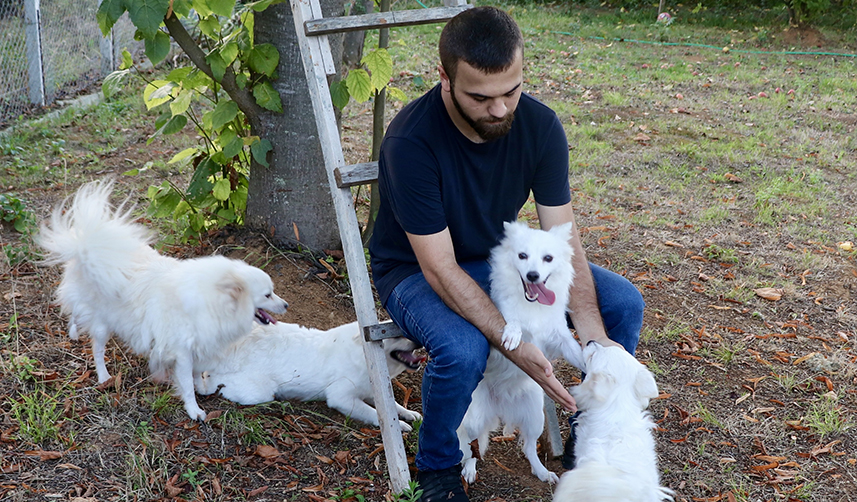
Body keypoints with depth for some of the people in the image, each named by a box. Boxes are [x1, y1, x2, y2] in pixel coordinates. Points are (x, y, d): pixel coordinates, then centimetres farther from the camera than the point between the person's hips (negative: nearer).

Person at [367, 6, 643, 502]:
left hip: (500, 256, 5)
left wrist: (595, 337, -27)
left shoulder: (540, 125, -16)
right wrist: (518, 348, -37)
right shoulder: (411, 141, -31)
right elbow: (439, 268, -30)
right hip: (416, 271, -5)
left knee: (624, 303, -9)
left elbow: (563, 240, -14)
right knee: (463, 350, -36)